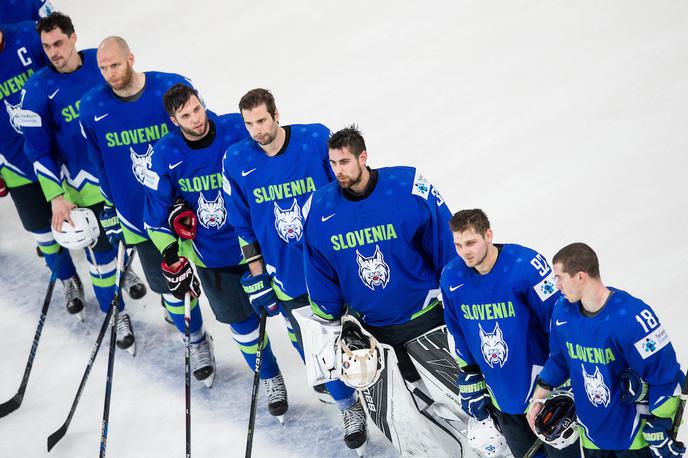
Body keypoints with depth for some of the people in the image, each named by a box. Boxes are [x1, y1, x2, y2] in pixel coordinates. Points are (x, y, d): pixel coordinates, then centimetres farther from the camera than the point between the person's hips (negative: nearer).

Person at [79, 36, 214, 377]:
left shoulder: (173, 89, -19)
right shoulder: (92, 107, -10)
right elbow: (100, 162, 6)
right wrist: (110, 207, 11)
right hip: (139, 214, 2)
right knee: (166, 283, 8)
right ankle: (197, 342, 29)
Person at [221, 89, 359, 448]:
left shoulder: (317, 140, -17)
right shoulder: (236, 162, -10)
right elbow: (242, 225, 2)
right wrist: (257, 275, 3)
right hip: (286, 274, 2)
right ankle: (348, 405, 33)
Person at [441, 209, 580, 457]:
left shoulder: (526, 265, -23)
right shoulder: (451, 277, -7)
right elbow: (459, 337, 8)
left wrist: (564, 383, -13)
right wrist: (470, 385, 11)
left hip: (545, 389, -5)